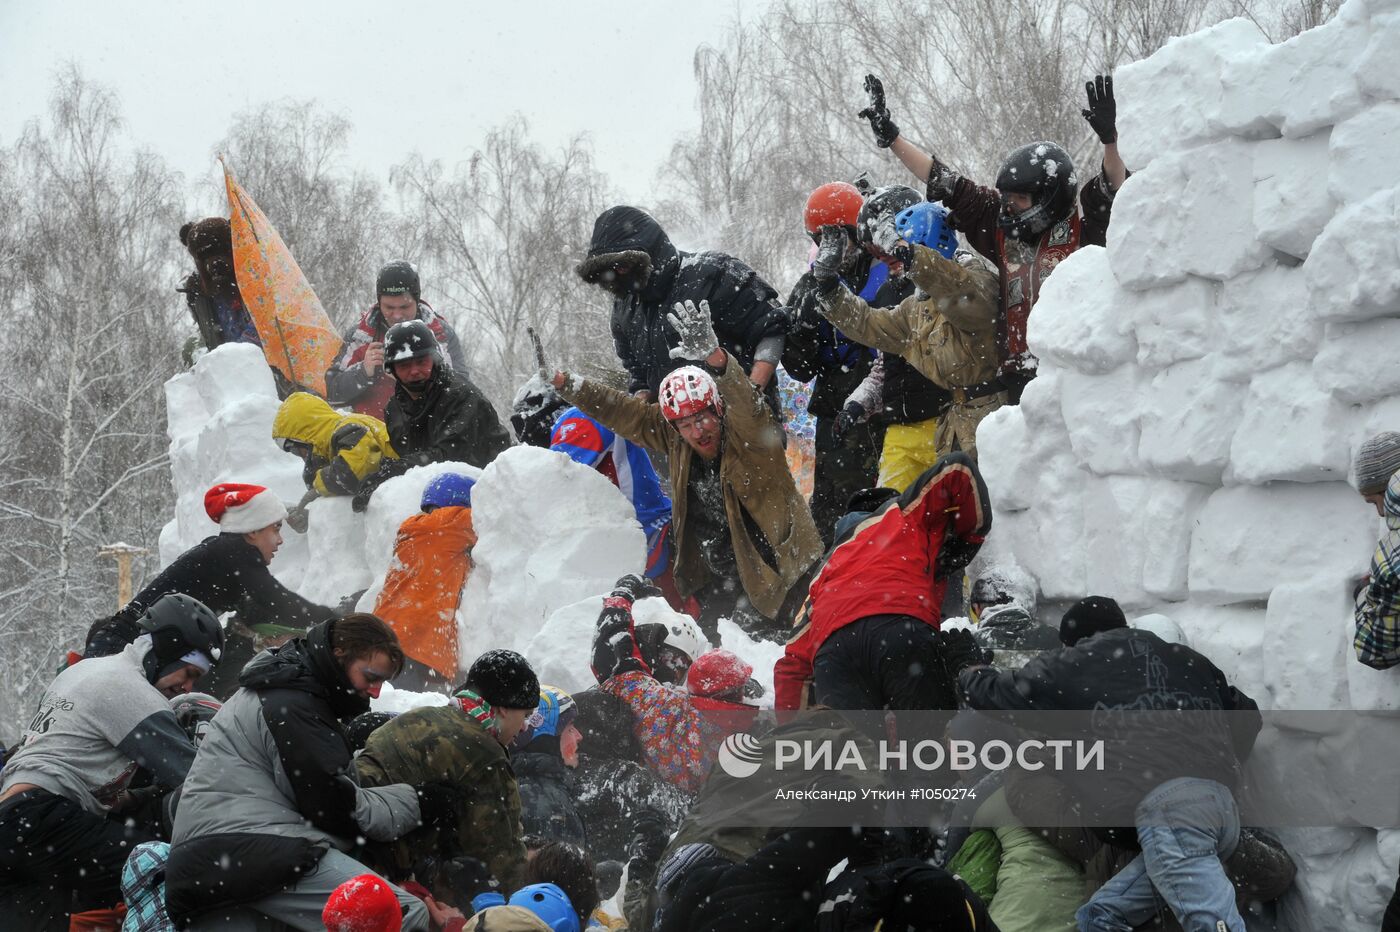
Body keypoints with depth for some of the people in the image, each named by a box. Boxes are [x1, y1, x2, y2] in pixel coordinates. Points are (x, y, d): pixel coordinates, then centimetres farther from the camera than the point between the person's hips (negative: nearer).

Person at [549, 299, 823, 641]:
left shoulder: (749, 433, -19)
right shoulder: (674, 440, -1)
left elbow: (747, 407, -41)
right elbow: (627, 414, 8)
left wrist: (716, 357, -58)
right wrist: (571, 388, 2)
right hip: (717, 579, 6)